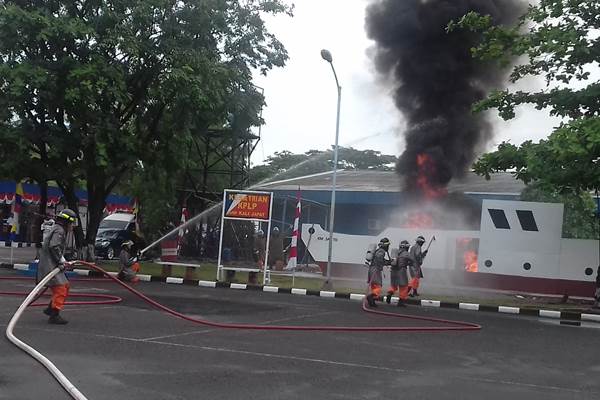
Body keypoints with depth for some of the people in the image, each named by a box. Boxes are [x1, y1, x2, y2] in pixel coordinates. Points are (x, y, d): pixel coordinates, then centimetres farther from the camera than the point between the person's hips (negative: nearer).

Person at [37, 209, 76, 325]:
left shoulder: (60, 230, 21)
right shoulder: (59, 230, -12)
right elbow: (54, 247, -24)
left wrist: (63, 261, 14)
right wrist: (61, 261, -20)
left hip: (54, 265, 11)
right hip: (49, 265, -11)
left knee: (65, 286, 16)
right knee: (60, 289, -12)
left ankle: (50, 309, 23)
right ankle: (54, 315, -8)